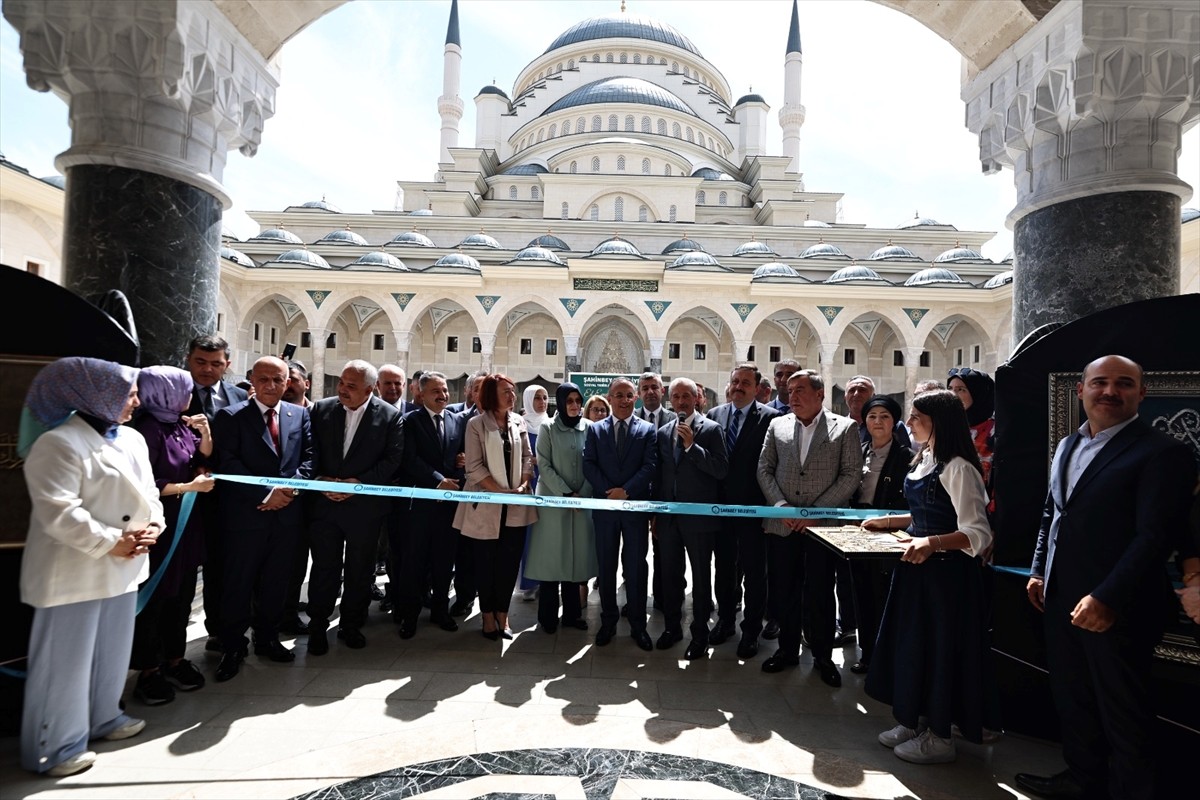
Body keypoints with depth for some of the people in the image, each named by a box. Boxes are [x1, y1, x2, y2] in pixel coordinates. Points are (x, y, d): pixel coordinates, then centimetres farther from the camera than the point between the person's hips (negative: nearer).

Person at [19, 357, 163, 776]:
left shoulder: (132, 439, 7)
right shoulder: (58, 443, -17)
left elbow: (148, 493, 11)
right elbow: (58, 512, -22)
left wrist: (151, 527, -5)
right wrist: (110, 542, -20)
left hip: (123, 566, 8)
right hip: (74, 570, -8)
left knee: (112, 649, 19)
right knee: (66, 659, 5)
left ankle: (103, 717, 38)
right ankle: (54, 747, 22)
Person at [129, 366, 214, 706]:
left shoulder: (181, 424, 4)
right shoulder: (147, 429, -17)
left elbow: (204, 460, 12)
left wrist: (205, 434, -3)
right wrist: (189, 487, -15)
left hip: (187, 523, 7)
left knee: (182, 594, 15)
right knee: (154, 598, 7)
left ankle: (175, 659, 30)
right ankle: (148, 671, 22)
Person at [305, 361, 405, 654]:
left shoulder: (390, 416, -5)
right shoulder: (321, 409, 3)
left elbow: (393, 458, -8)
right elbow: (310, 451, 2)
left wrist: (361, 483, -16)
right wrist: (319, 480, -13)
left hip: (365, 506, -1)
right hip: (324, 502, 1)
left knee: (359, 570, 12)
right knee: (324, 568, 9)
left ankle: (351, 624, 30)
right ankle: (318, 626, 26)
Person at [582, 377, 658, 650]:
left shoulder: (648, 430, 3)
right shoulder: (595, 429, 6)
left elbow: (650, 467, -6)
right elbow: (588, 465, -2)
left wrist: (626, 491, -16)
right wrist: (609, 491, -13)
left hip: (636, 506, -1)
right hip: (604, 505, 1)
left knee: (636, 566, 6)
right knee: (606, 566, 10)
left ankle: (638, 624, 18)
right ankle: (608, 621, 24)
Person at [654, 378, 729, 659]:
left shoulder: (711, 429, -6)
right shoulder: (663, 432, 9)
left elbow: (722, 469, -15)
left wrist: (691, 445, -23)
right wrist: (656, 513, 13)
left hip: (699, 517, -5)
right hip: (668, 516, 5)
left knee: (701, 577, 8)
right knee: (670, 574, 15)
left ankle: (700, 634, 22)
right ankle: (672, 626, 32)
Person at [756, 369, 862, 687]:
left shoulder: (845, 428, 0)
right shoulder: (777, 425, 7)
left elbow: (852, 475, -5)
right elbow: (764, 469, 7)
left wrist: (817, 511, -11)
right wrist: (781, 506, -7)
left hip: (822, 525, -2)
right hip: (782, 524, 3)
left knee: (820, 593, 6)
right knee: (785, 591, 11)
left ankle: (823, 656, 25)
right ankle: (787, 649, 29)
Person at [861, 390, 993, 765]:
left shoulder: (958, 468, -19)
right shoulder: (924, 459, 9)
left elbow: (978, 533, -24)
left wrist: (932, 543, -37)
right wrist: (887, 521, 12)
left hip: (945, 571, -9)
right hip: (916, 565, 9)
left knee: (939, 645, 5)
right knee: (911, 641, 17)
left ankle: (939, 736, 24)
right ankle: (914, 720, 33)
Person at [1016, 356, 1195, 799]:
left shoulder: (1163, 452, -11)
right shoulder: (1067, 447, 12)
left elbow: (1155, 535, -18)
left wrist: (1108, 598, -23)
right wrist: (1039, 572, 11)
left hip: (1116, 608, -7)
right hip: (1061, 600, 7)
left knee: (1124, 716, 10)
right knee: (1071, 699, 21)